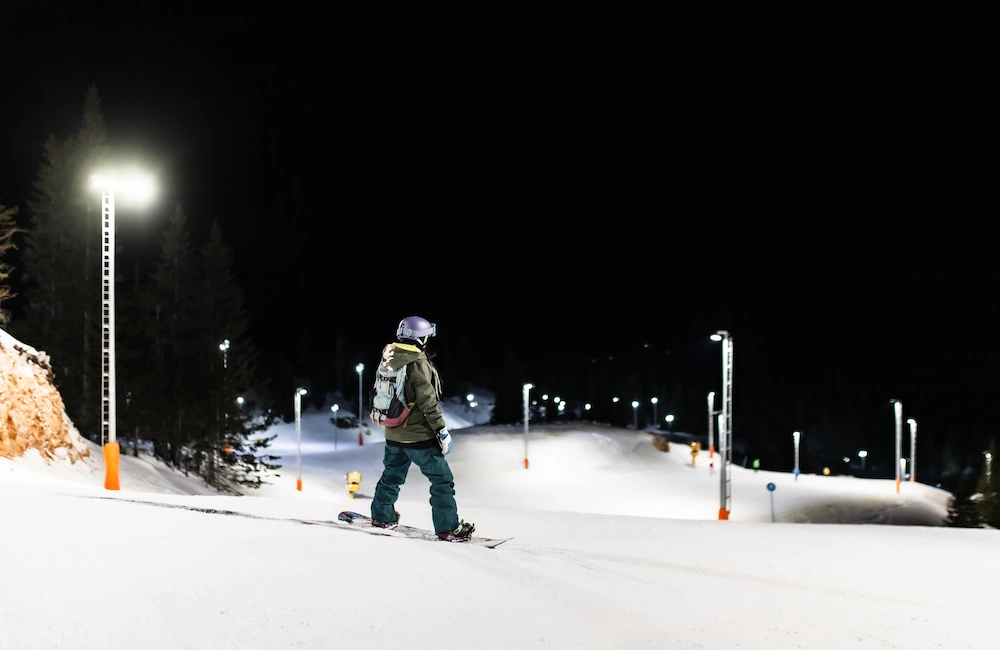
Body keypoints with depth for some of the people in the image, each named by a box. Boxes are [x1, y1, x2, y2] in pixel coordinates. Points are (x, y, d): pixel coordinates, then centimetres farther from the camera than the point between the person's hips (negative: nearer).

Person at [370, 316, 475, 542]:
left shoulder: (389, 360, 4)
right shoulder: (417, 362, -19)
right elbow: (427, 400, -21)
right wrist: (441, 429, -15)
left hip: (393, 433, 8)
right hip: (418, 435, -8)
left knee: (392, 474, 25)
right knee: (442, 479, -1)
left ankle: (382, 516, 36)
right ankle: (448, 527, -3)